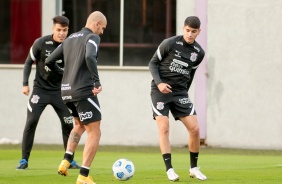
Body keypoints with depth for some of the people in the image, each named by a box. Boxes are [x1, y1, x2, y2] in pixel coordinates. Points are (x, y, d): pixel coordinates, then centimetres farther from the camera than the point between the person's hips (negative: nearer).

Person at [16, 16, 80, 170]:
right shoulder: (41, 43, -11)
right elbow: (28, 63, 1)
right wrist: (25, 84, -5)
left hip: (59, 90, 2)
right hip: (40, 89, -2)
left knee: (68, 124, -2)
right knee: (31, 122, -10)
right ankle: (24, 160, -1)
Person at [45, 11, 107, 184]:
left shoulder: (70, 39, 17)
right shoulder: (92, 38, -6)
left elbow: (49, 61, 17)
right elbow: (90, 57, -28)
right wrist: (97, 81, -24)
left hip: (67, 92, 8)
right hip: (84, 92, -8)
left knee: (80, 125, 31)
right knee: (94, 133, -1)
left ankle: (66, 160, 14)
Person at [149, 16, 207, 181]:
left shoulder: (199, 53, 2)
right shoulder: (170, 43, -11)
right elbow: (153, 63, -4)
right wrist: (159, 83, -17)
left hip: (180, 92, 4)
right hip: (160, 90, -4)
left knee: (195, 129, -4)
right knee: (164, 128, -13)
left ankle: (194, 168, 13)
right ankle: (169, 169, -9)